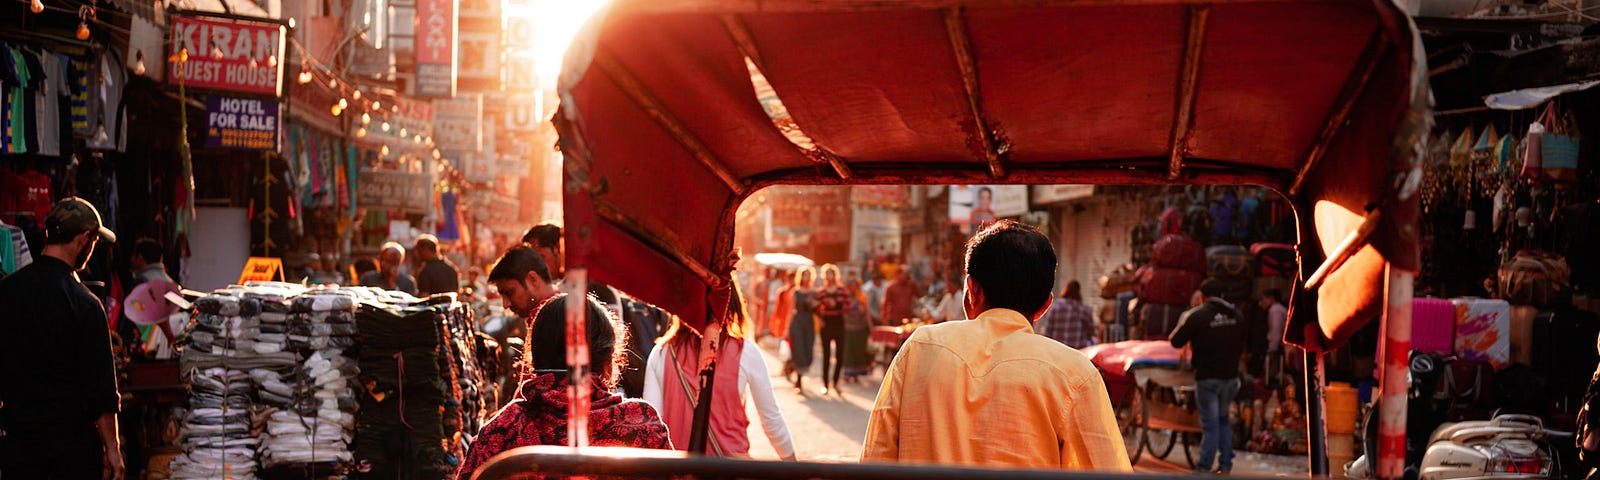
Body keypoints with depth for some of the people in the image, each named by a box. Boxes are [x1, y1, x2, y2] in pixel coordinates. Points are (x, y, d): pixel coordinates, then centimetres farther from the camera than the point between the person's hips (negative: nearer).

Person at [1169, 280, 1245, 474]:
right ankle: (1225, 464, 17)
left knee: (1210, 424, -2)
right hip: (1230, 376, 5)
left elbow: (1176, 342, -6)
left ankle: (1203, 468, -1)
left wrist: (1181, 326, 14)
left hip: (1207, 378, -5)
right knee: (1223, 420, 18)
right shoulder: (1236, 315, 6)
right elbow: (1241, 347, 17)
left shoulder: (1198, 316, -11)